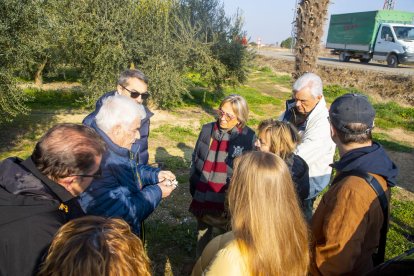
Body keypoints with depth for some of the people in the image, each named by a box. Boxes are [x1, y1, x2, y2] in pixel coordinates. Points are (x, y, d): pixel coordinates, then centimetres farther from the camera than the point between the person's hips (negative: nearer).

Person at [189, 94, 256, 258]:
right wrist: (193, 187, 7)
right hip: (202, 200, 4)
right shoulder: (207, 130, -3)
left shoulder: (249, 138, -13)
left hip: (227, 204, -4)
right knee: (202, 239, 24)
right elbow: (195, 159, 8)